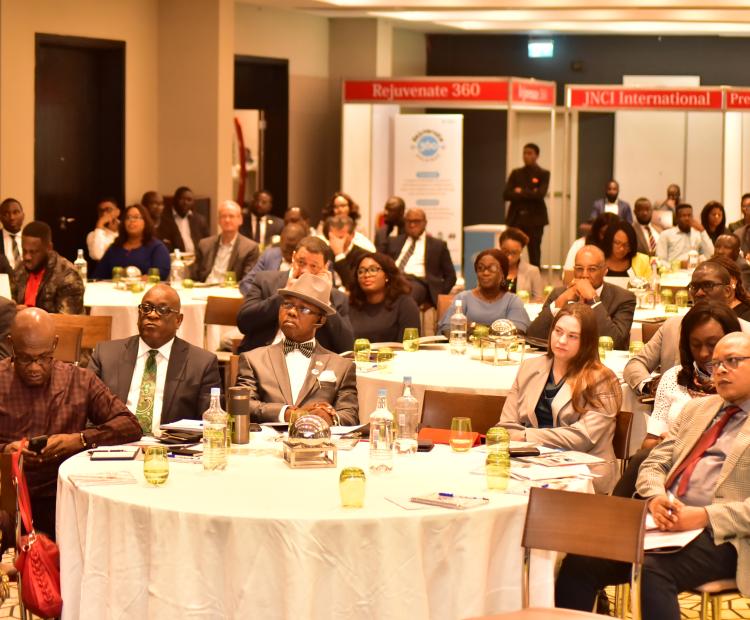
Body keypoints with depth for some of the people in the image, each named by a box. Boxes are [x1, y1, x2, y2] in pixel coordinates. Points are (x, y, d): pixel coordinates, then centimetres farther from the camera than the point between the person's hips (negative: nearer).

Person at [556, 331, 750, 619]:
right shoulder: (697, 408, 23)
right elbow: (654, 464, 18)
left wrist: (704, 517, -21)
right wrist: (655, 498, -5)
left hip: (718, 535, -6)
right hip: (665, 521, 6)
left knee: (652, 571, -34)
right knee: (579, 563, -15)